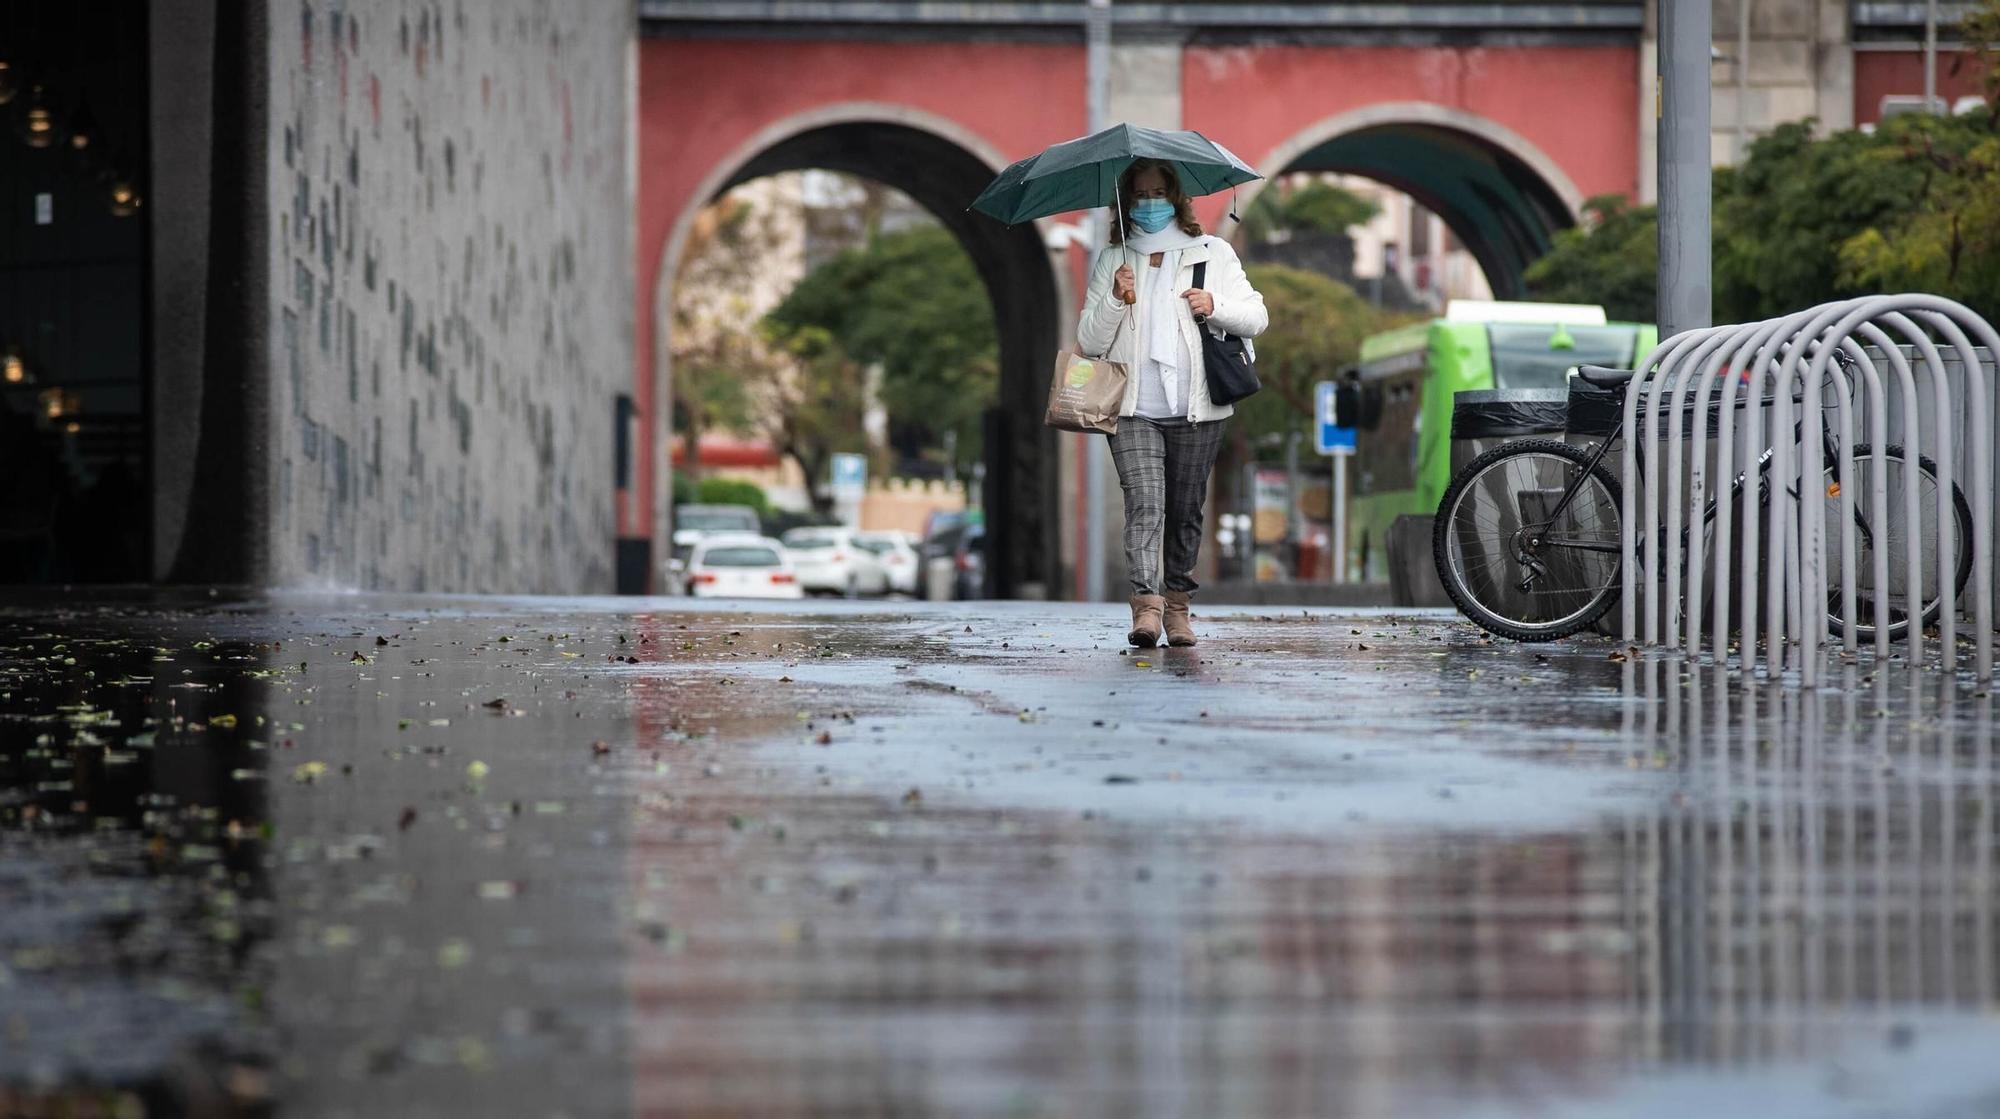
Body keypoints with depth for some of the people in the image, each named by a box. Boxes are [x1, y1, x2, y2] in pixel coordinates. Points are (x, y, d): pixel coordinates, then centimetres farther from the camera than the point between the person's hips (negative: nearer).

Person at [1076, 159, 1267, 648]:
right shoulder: (1111, 262, 13)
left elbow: (1257, 318, 9)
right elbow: (1089, 342, 8)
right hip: (1133, 410, -1)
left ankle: (1177, 606, 16)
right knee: (1144, 503, -17)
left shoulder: (1214, 254, 12)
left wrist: (1215, 307, -9)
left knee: (1185, 511, 4)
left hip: (1197, 409, 1)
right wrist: (1115, 301, -8)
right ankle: (1146, 606, -27)